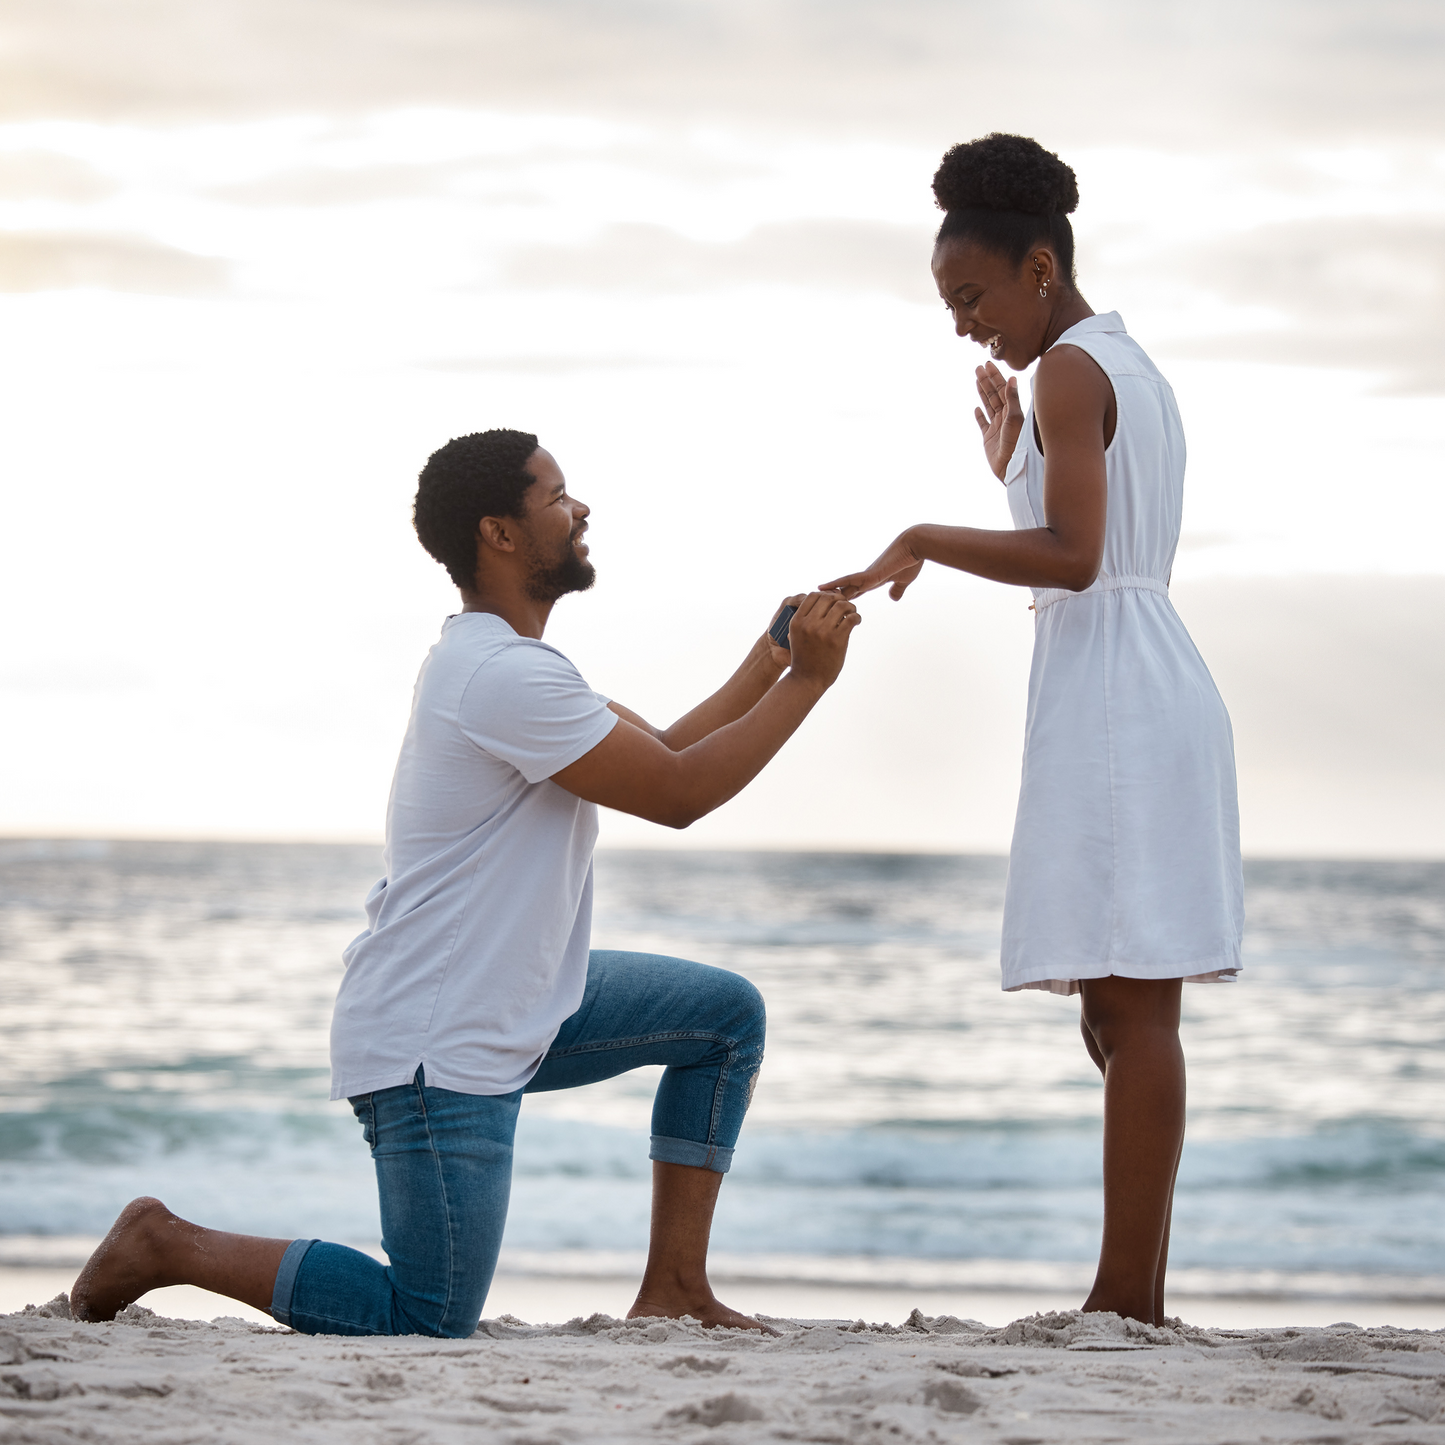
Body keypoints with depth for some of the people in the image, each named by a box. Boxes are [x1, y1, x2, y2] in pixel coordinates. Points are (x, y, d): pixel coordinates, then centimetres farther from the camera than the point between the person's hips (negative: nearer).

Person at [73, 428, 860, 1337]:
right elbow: (679, 794, -18)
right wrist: (809, 680, -12)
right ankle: (166, 1245, 4)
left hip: (514, 1011, 11)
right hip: (437, 1048, -11)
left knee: (727, 1014, 10)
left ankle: (674, 1286, 11)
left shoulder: (498, 662, 13)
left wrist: (771, 660, 7)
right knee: (431, 1324, -9)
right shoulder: (507, 679, -22)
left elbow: (662, 753, 17)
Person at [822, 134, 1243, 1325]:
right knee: (1126, 1009, 8)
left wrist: (926, 541, -17)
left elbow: (1073, 558, -20)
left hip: (1111, 698, -10)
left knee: (1130, 1004, -12)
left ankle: (1126, 1296, -14)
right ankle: (1139, 1292, 7)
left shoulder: (1068, 370, -8)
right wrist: (1009, 463, 26)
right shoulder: (1134, 369, 21)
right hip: (1149, 690, 10)